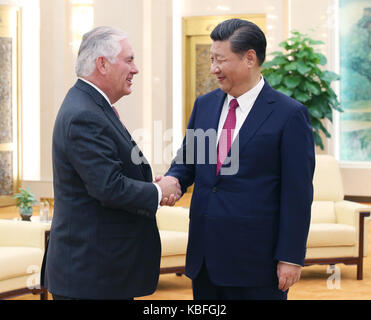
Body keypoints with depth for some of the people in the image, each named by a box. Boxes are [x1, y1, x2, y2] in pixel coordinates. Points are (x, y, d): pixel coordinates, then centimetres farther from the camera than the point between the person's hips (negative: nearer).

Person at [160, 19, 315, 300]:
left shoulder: (289, 114, -8)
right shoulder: (205, 105, 10)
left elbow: (297, 193, -9)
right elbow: (187, 160, 18)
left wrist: (291, 257, -11)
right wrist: (174, 180, -6)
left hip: (255, 257, -5)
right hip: (205, 253, 6)